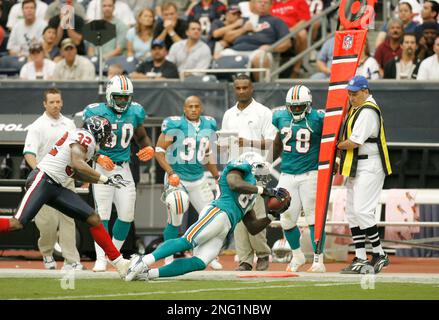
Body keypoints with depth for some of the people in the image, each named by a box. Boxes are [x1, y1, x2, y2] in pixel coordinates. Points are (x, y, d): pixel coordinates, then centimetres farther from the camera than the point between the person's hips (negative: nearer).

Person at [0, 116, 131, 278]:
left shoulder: (86, 141, 20)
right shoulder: (85, 136, -8)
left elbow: (75, 173, 23)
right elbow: (78, 164, -23)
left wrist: (106, 180, 21)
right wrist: (105, 179, -18)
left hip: (57, 188, 10)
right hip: (42, 180, -10)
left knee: (94, 219, 5)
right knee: (18, 223, -21)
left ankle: (119, 262, 9)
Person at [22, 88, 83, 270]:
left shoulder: (69, 124, 12)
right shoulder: (38, 126, -6)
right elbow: (29, 153, -17)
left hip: (67, 179, 4)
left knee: (68, 220, 0)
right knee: (48, 221, -8)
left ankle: (71, 260, -1)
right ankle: (46, 253, 17)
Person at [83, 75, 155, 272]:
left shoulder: (134, 113, 3)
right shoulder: (96, 113, -10)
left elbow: (141, 137, 19)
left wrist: (149, 148, -3)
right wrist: (98, 157, -21)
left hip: (123, 169, 4)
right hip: (102, 167, -4)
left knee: (127, 215, 3)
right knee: (102, 214, -10)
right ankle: (101, 259, -6)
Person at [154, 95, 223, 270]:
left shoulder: (209, 125, 5)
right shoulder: (175, 125, -14)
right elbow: (159, 150, -13)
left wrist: (217, 176, 16)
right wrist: (171, 173, -21)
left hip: (199, 179, 5)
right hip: (177, 178, -5)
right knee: (175, 221, -5)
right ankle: (169, 258, 9)